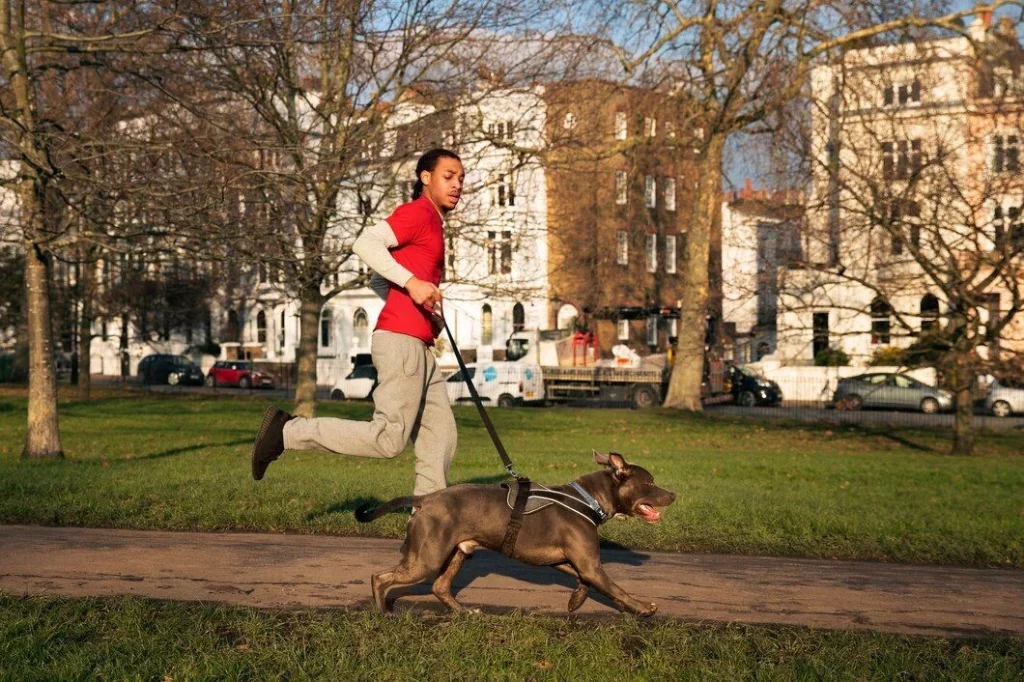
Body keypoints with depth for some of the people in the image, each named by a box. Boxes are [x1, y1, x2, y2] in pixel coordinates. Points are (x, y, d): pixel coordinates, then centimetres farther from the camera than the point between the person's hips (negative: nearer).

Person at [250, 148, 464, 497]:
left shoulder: (433, 223, 24)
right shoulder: (417, 212, -5)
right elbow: (365, 243, -20)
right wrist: (411, 281, -28)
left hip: (419, 347, 10)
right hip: (400, 340, -10)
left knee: (441, 434, 6)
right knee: (389, 439, -13)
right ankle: (287, 431, -6)